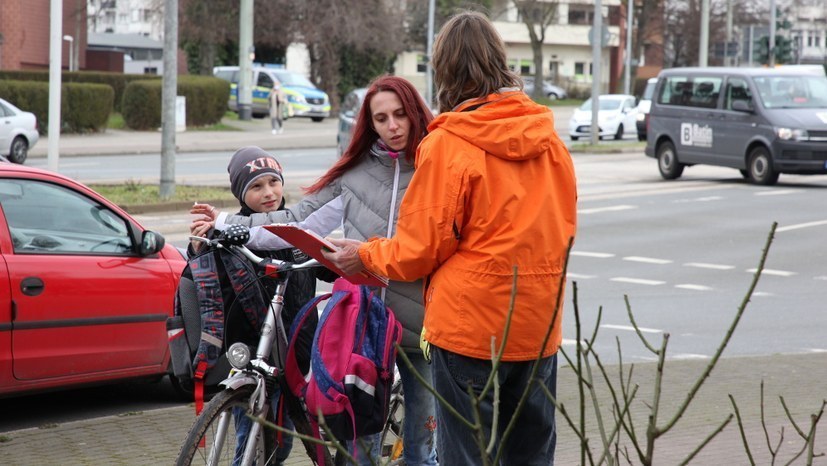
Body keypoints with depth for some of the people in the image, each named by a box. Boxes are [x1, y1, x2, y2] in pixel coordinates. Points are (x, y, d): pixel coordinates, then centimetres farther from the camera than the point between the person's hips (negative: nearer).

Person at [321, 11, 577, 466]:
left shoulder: (448, 144, -13)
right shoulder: (548, 138, 3)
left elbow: (422, 248, -10)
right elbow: (564, 228, 10)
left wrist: (366, 256, 7)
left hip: (471, 325, -6)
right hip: (540, 324, 6)